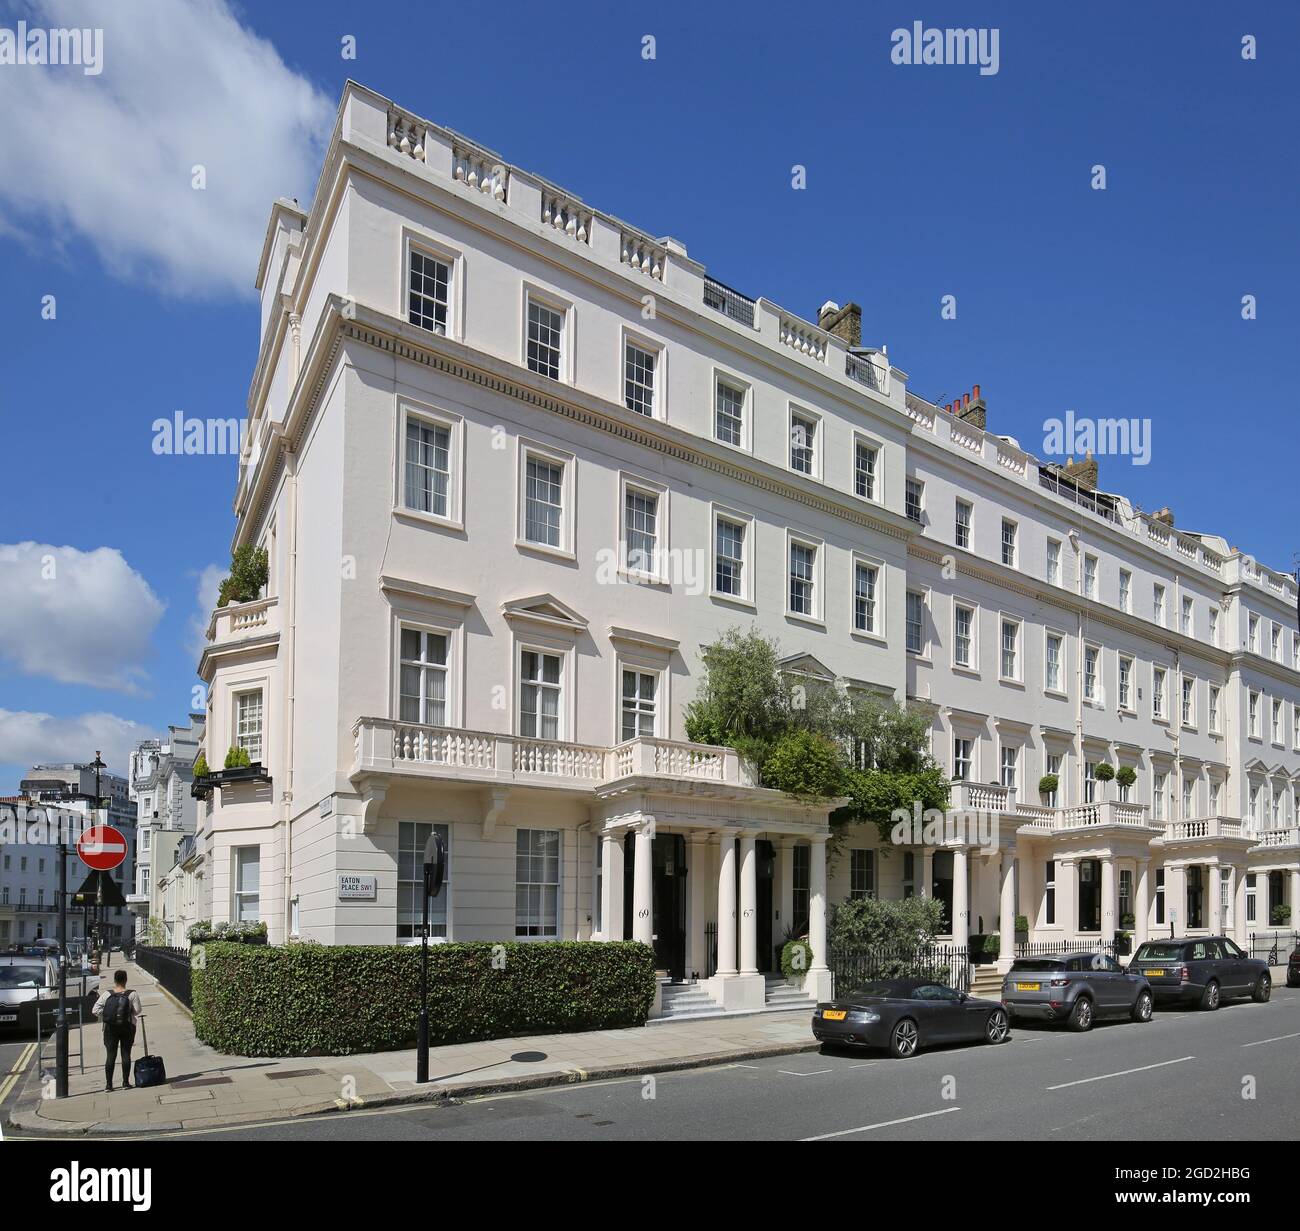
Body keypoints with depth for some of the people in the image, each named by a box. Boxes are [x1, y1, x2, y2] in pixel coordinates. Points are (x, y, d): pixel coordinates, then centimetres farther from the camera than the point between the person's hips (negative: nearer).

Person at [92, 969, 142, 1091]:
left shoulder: (106, 994, -6)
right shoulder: (132, 994, -9)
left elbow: (95, 1010, -9)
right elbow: (138, 1011, -8)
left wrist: (104, 1017, 6)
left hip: (110, 1028, 1)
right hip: (127, 1027, -1)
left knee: (110, 1055, 7)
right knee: (126, 1054, 7)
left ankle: (108, 1084, 7)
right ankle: (125, 1082, 8)